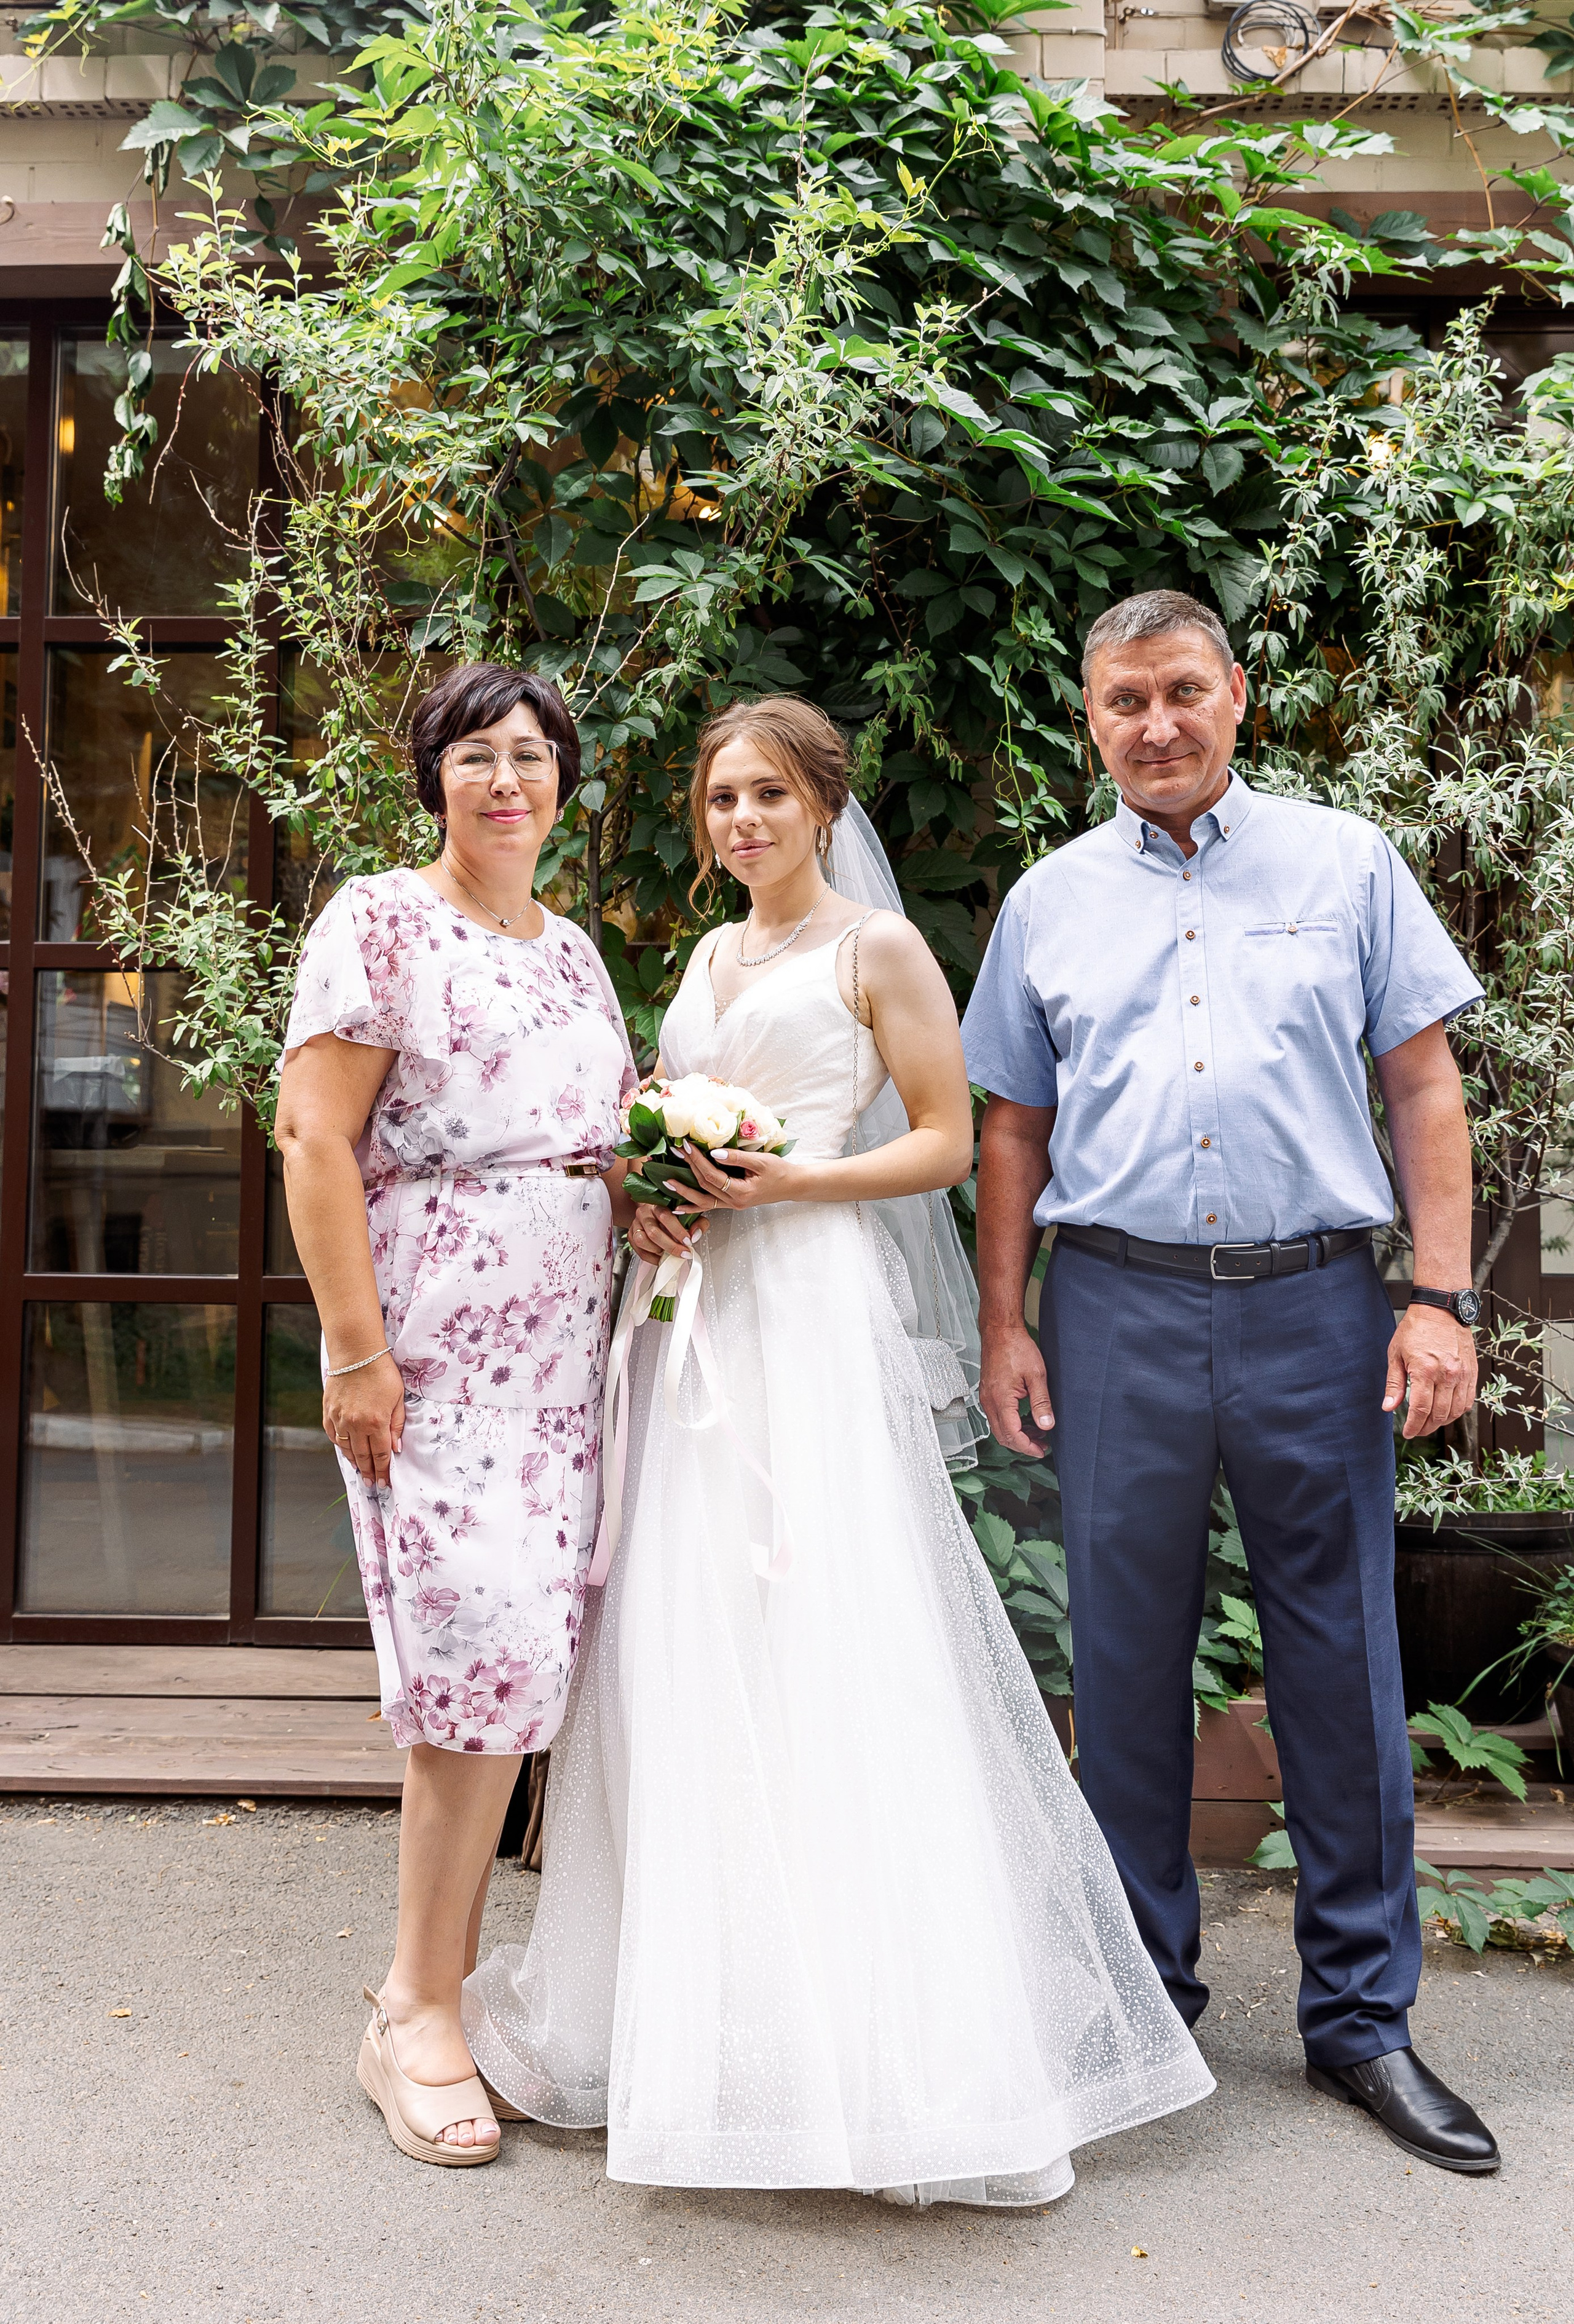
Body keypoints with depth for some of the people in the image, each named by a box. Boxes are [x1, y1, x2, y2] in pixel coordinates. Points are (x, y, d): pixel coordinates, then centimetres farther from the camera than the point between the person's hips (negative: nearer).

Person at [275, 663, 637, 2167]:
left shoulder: (573, 951, 19)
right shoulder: (379, 925, -3)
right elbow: (314, 1138, -10)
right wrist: (355, 1347, -17)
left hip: (565, 1347, 7)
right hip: (433, 1346, -7)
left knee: (515, 1659, 6)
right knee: (486, 1648, -10)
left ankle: (439, 1970, 21)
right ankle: (416, 2014, 6)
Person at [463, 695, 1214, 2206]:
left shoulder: (877, 949, 0)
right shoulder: (707, 958, 19)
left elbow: (945, 1143, -3)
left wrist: (781, 1183, -15)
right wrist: (649, 1199, 3)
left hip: (811, 1304, -6)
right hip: (693, 1306, 7)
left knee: (817, 1640, -8)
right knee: (677, 1639, 6)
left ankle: (874, 2035, 2)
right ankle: (694, 2004, 19)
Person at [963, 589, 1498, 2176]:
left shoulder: (1345, 865, 8)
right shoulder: (1050, 900, 12)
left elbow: (1424, 1087, 5)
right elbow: (1012, 1131, 12)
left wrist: (1441, 1298, -3)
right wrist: (1004, 1326, 5)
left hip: (1315, 1304, -1)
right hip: (1117, 1312, 1)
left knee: (1342, 1666, 4)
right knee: (1127, 1661, 8)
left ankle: (1361, 2016, 20)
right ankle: (1144, 1994, 24)